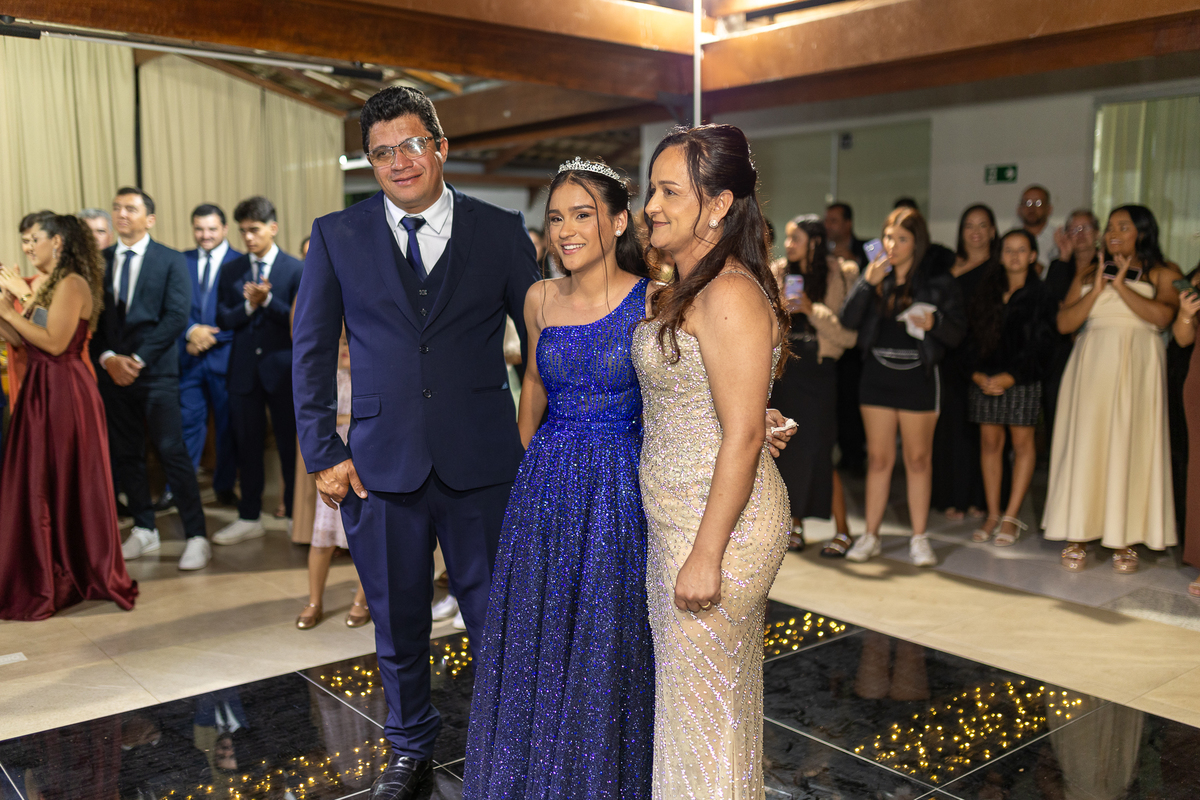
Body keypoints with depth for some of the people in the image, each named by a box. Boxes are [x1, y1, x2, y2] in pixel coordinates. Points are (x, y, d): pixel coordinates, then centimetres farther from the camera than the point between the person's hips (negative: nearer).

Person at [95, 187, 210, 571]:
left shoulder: (171, 261, 1)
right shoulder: (99, 261, 11)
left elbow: (176, 317, -8)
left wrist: (138, 359, -13)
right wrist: (108, 358, -7)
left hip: (156, 371, -4)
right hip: (113, 372, 5)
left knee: (172, 452, -9)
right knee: (125, 454, 9)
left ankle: (196, 536, -4)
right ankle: (144, 531, 22)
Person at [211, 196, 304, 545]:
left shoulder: (296, 269, -1)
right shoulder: (230, 271, 9)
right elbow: (223, 320, 3)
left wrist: (267, 300, -19)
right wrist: (249, 306, -14)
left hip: (283, 370, -3)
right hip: (244, 370, 3)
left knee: (290, 444, 4)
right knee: (247, 446, 9)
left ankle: (295, 515, 17)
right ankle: (249, 518, 20)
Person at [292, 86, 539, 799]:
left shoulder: (501, 231, 2)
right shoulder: (336, 237, 3)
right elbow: (312, 353, 7)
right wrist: (323, 453, 1)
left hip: (482, 463, -1)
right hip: (381, 464, 1)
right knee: (398, 624, 15)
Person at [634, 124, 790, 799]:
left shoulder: (729, 294, -20)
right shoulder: (684, 292, 11)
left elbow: (743, 435, -23)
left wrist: (706, 555, -22)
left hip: (718, 525, -10)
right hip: (676, 517, 10)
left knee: (705, 700, 5)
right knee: (687, 688, 22)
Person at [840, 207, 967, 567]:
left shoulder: (938, 282, 0)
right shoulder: (875, 275, 7)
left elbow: (958, 332, 0)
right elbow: (848, 319, -3)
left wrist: (933, 323, -20)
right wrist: (867, 282, -14)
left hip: (918, 376, -2)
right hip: (877, 374, 2)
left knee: (918, 459, 4)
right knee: (878, 458, 7)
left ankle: (919, 538, 13)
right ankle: (871, 535, 15)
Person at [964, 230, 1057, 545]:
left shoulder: (1039, 297, 0)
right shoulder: (986, 292, 12)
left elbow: (1039, 346, -6)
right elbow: (972, 336, 8)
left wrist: (1009, 377, -14)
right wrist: (977, 373, -6)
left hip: (1021, 380, -4)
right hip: (985, 378, 4)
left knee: (1022, 442, -1)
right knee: (990, 442, 4)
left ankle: (1011, 517, 3)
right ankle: (993, 514, 9)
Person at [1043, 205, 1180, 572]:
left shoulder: (1162, 273, 8)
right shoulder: (1087, 277, 17)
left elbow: (1162, 315, -11)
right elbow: (1064, 323, 5)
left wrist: (1121, 285, -9)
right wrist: (1097, 289, -5)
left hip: (1137, 367, -2)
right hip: (1091, 366, 2)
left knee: (1130, 447, -4)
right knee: (1084, 445, -2)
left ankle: (1124, 540, 2)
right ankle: (1077, 536, 1)